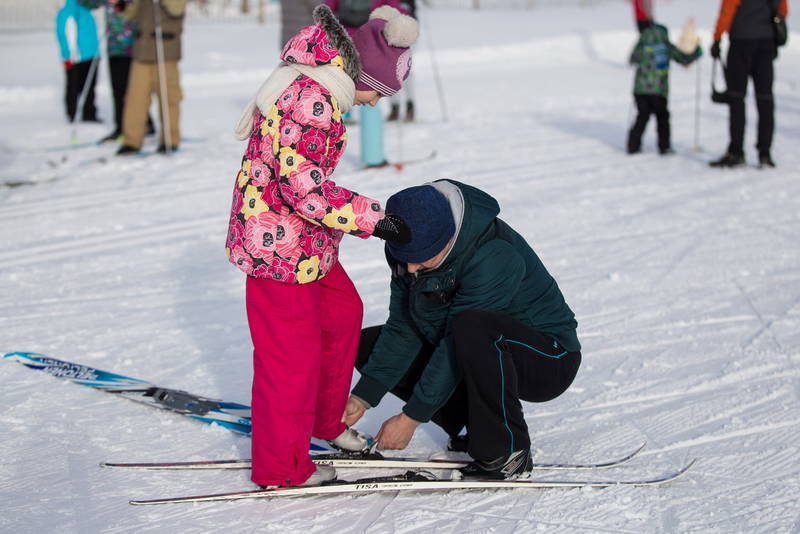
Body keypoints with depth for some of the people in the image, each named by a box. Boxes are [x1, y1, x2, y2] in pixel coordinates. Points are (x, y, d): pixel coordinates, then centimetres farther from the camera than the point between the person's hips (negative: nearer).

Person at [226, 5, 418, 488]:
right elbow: (304, 186, -28)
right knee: (292, 350, 0)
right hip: (280, 245, -11)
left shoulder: (304, 85, 9)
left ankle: (324, 421, 39)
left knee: (343, 312, 22)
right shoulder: (312, 101, -24)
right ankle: (281, 467, 14)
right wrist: (370, 217, -23)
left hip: (306, 242, 11)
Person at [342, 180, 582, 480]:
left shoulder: (493, 256, -31)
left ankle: (507, 450, -22)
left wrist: (411, 417, -27)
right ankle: (477, 427, 1)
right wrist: (362, 398, -14)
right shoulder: (413, 249, -8)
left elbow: (459, 339, -30)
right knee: (368, 344, -1)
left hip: (548, 361, -8)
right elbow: (403, 329, -5)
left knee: (472, 326, -40)